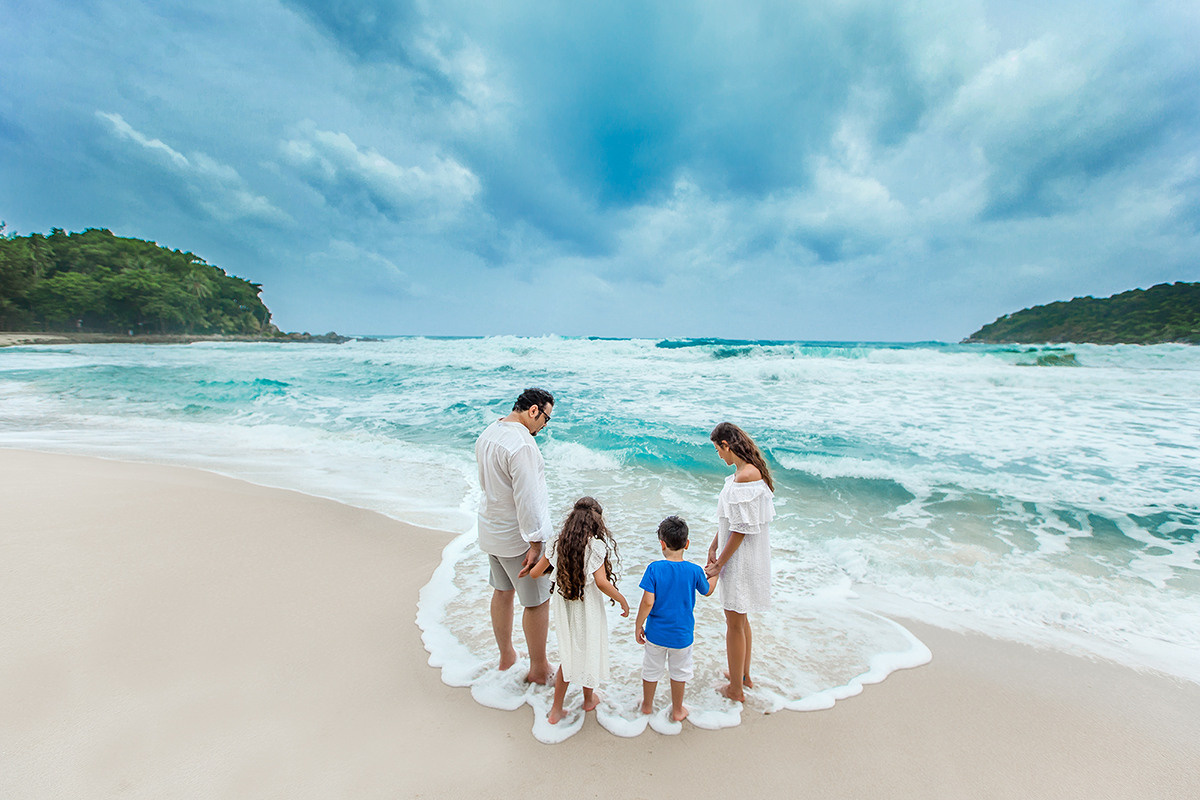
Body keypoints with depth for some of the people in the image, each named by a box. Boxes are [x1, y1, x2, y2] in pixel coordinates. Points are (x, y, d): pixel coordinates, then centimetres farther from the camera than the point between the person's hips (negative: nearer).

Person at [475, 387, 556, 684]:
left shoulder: (487, 434, 3)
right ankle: (539, 669, 25)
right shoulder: (522, 445, -27)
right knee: (537, 602, 8)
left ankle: (506, 658, 40)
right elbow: (527, 499, -27)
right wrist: (535, 543, -21)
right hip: (517, 537, -9)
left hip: (491, 531, 9)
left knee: (502, 592, 22)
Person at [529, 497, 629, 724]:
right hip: (587, 609, -4)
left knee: (568, 654, 20)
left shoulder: (558, 542, -5)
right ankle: (589, 699, 41)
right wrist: (622, 601, -13)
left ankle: (556, 710, 25)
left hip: (563, 606, 4)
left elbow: (535, 573, 0)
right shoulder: (596, 545, -19)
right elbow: (601, 582, -27)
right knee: (590, 652, 19)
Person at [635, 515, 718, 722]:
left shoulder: (654, 568, -19)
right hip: (682, 634, 0)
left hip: (656, 633, 0)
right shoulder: (694, 571, -15)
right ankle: (677, 711, 37)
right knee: (679, 672, 21)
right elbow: (707, 591, 5)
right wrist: (714, 571, 20)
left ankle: (647, 705, 40)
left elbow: (647, 602, -19)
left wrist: (638, 625, -5)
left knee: (651, 670, 21)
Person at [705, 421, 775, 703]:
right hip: (738, 554, 10)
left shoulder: (746, 475, -26)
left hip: (742, 558, -10)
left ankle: (736, 689, 24)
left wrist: (719, 564, -16)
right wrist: (714, 546, 15)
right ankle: (743, 675, 41)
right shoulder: (742, 472, 5)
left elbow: (741, 528, -24)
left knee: (735, 622, 6)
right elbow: (728, 519, 13)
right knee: (740, 618, 23)